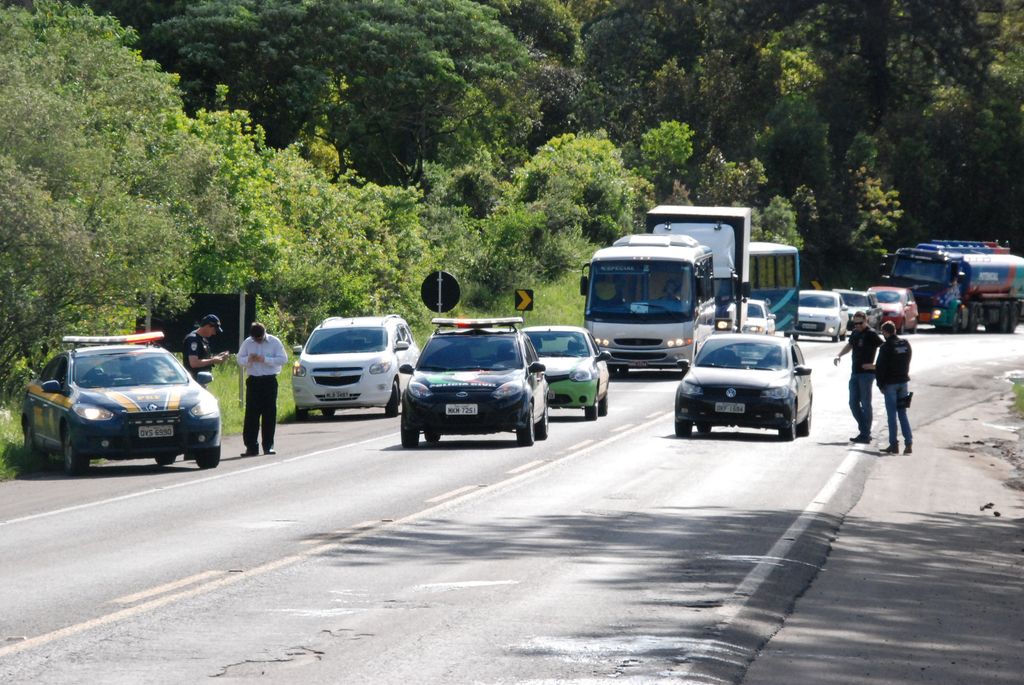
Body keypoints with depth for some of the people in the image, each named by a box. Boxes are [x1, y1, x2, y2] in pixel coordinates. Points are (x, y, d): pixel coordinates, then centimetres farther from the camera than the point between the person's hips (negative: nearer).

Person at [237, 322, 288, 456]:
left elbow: (283, 359, -7)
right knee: (251, 414, -3)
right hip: (253, 381, 1)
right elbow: (240, 360, 8)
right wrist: (249, 359, -14)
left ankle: (268, 446, 7)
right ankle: (251, 447, 0)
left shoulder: (274, 342, -2)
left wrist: (265, 359, -17)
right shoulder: (247, 343, 5)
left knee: (269, 414, 0)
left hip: (269, 381, -1)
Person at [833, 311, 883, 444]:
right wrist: (839, 355, 14)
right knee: (853, 403, 9)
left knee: (865, 404, -4)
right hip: (855, 372, 8)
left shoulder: (871, 334, -11)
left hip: (866, 373, -8)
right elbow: (849, 345, 31)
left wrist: (876, 365, -20)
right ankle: (864, 431, 18)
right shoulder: (855, 333, 13)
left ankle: (865, 435, -1)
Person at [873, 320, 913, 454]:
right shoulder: (905, 344, 5)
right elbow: (907, 363, 12)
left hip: (890, 383, -5)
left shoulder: (886, 347, -14)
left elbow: (880, 368, -13)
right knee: (903, 414, 10)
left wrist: (881, 385, -4)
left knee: (892, 415, 1)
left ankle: (894, 444, 2)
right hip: (903, 382, 5)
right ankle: (909, 443, 2)